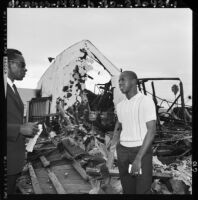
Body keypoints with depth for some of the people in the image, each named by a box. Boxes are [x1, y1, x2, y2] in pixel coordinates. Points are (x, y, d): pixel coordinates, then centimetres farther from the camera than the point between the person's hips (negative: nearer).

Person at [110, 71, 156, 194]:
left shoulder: (146, 101, -12)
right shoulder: (120, 105, 8)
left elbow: (151, 131, -16)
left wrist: (138, 158, -22)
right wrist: (115, 140, 0)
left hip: (141, 151, -5)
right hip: (123, 151, 5)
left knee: (143, 191, -4)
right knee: (127, 190, 11)